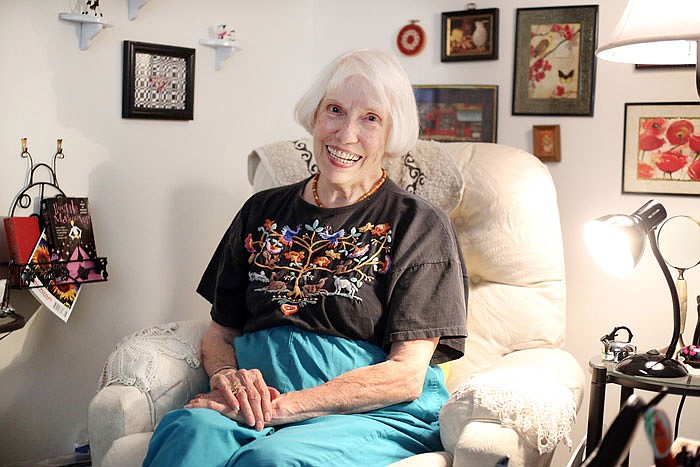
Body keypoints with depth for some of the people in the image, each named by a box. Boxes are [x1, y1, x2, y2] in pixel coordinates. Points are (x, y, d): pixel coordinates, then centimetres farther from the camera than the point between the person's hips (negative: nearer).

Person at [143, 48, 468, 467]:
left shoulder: (421, 225, 2)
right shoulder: (264, 212, 16)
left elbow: (406, 374, -7)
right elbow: (221, 331, 17)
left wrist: (281, 405, -15)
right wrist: (226, 376, -8)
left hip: (378, 416, -3)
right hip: (257, 399, 4)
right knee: (189, 431, -30)